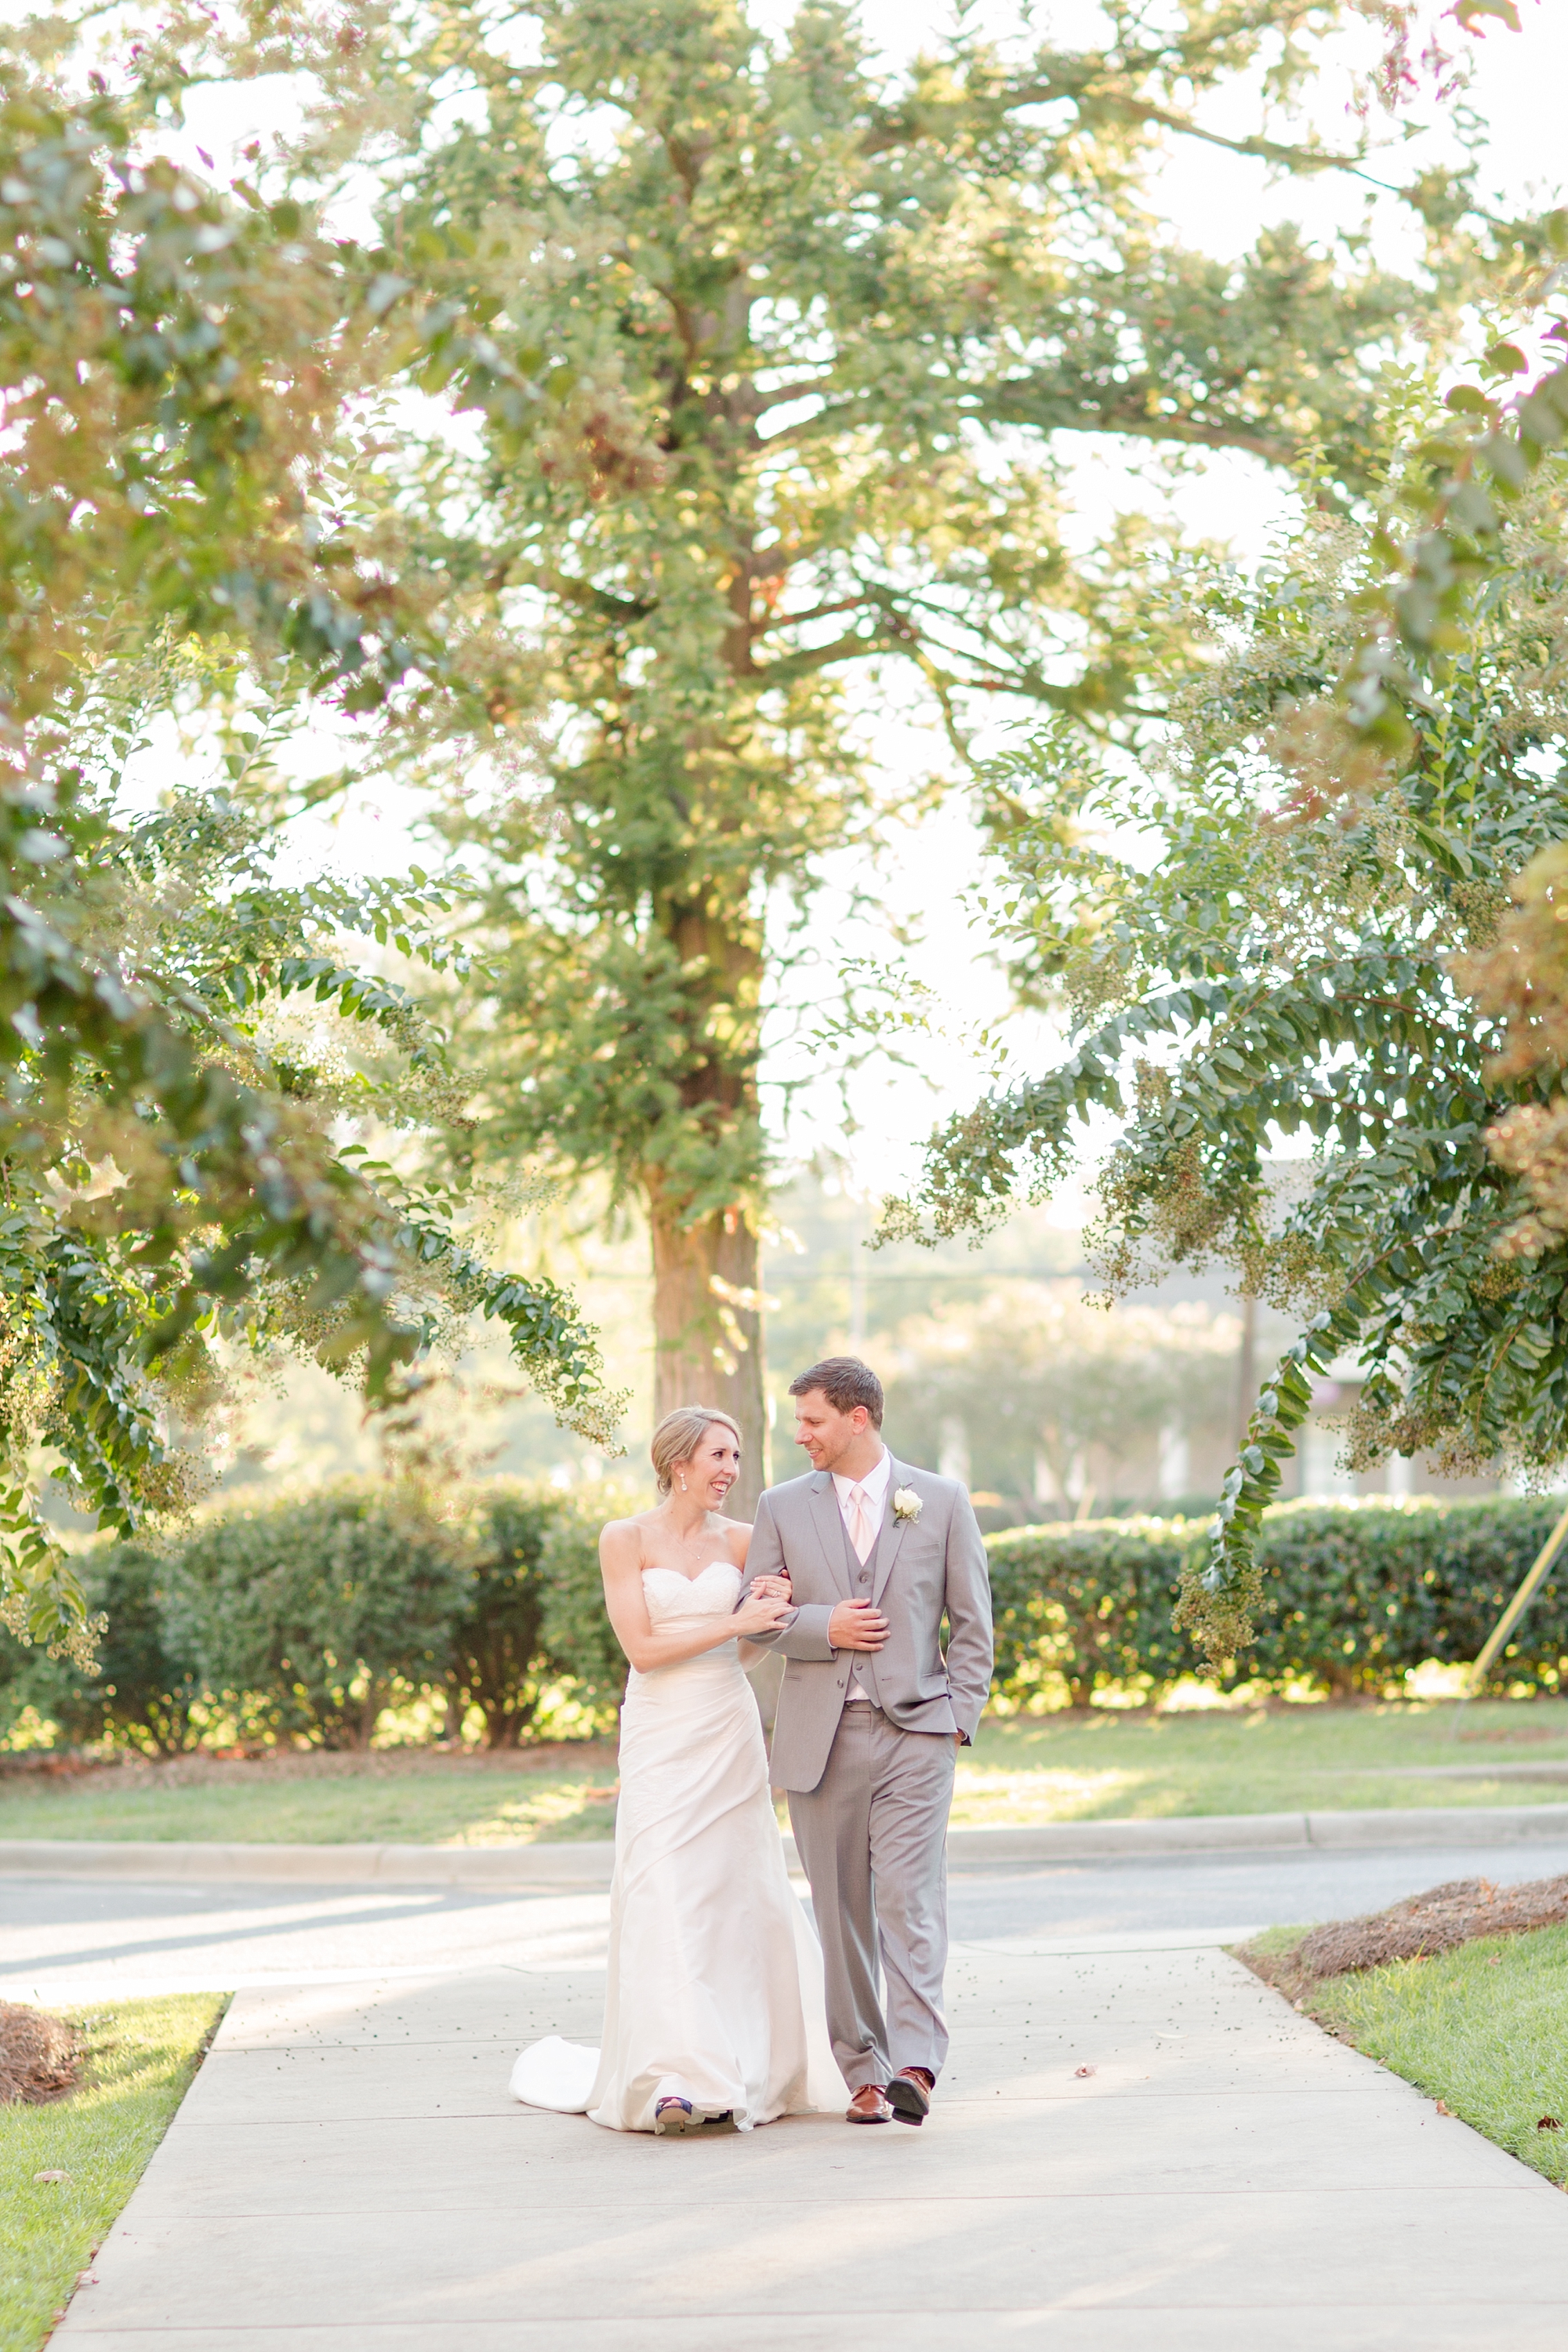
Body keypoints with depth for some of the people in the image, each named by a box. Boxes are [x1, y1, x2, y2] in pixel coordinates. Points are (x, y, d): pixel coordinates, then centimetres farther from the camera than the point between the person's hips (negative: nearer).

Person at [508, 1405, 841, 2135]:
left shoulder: (740, 1540, 7)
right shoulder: (625, 1539, -3)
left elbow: (748, 1651, 12)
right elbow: (642, 1646, -10)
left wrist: (770, 1611, -8)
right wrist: (733, 1622, -14)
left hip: (731, 1735, 4)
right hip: (661, 1738, -4)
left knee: (739, 1896, 5)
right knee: (664, 1897, -11)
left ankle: (744, 2068, 16)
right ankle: (677, 2080, -15)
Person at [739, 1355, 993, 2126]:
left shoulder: (941, 1500, 6)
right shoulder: (783, 1507, 9)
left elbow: (972, 1621, 7)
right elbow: (752, 1614, 8)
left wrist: (960, 1715, -2)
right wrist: (822, 1627, -9)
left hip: (916, 1731, -2)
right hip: (821, 1737, 2)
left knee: (911, 1899, -13)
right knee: (842, 1911, 3)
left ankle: (914, 2065, -19)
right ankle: (862, 2072, 9)